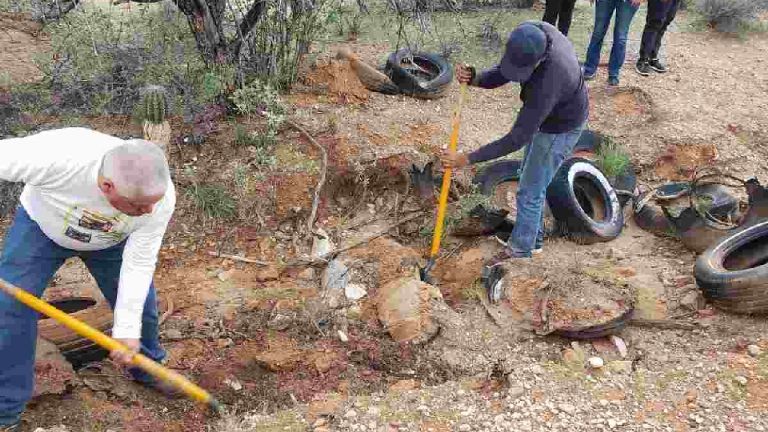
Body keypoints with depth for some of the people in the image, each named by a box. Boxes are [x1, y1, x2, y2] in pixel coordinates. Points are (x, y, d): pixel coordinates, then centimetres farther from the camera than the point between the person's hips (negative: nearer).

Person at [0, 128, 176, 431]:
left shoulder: (160, 197, -35)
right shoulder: (59, 155, -46)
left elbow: (139, 263, -25)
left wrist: (127, 330, -27)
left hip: (110, 241, 2)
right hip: (41, 227, -2)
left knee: (140, 301, 4)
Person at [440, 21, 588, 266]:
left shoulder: (546, 82, -43)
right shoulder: (530, 34, -23)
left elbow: (517, 139, -37)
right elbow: (499, 74, -11)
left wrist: (466, 159, -36)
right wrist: (473, 79, -34)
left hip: (560, 129, -8)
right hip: (545, 116, 8)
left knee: (529, 192, 6)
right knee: (531, 179, 23)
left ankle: (521, 248, 30)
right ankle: (532, 237, 42)